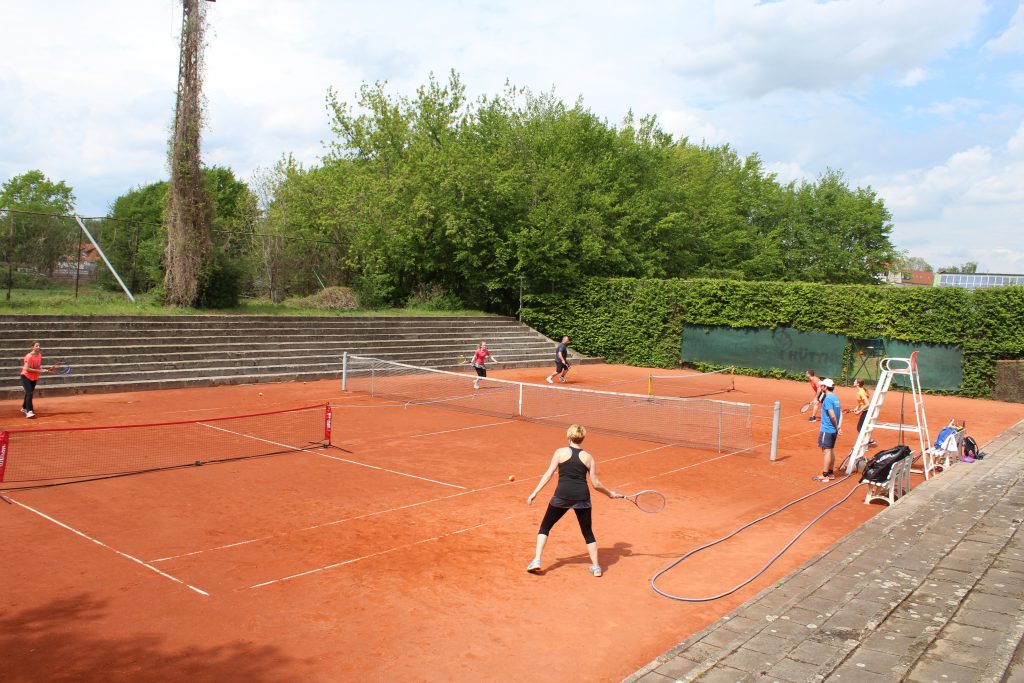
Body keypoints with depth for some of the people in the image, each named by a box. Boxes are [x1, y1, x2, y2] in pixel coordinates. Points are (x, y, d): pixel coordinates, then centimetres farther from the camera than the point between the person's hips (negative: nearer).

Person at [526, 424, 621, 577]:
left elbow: (548, 474, -3)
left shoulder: (560, 452, 3)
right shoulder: (588, 458, 8)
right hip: (582, 497, 2)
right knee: (588, 532, 18)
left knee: (545, 526, 15)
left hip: (562, 495, -2)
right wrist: (610, 493, 24)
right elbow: (596, 484, 8)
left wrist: (534, 493, 0)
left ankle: (537, 560, 6)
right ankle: (596, 566, 24)